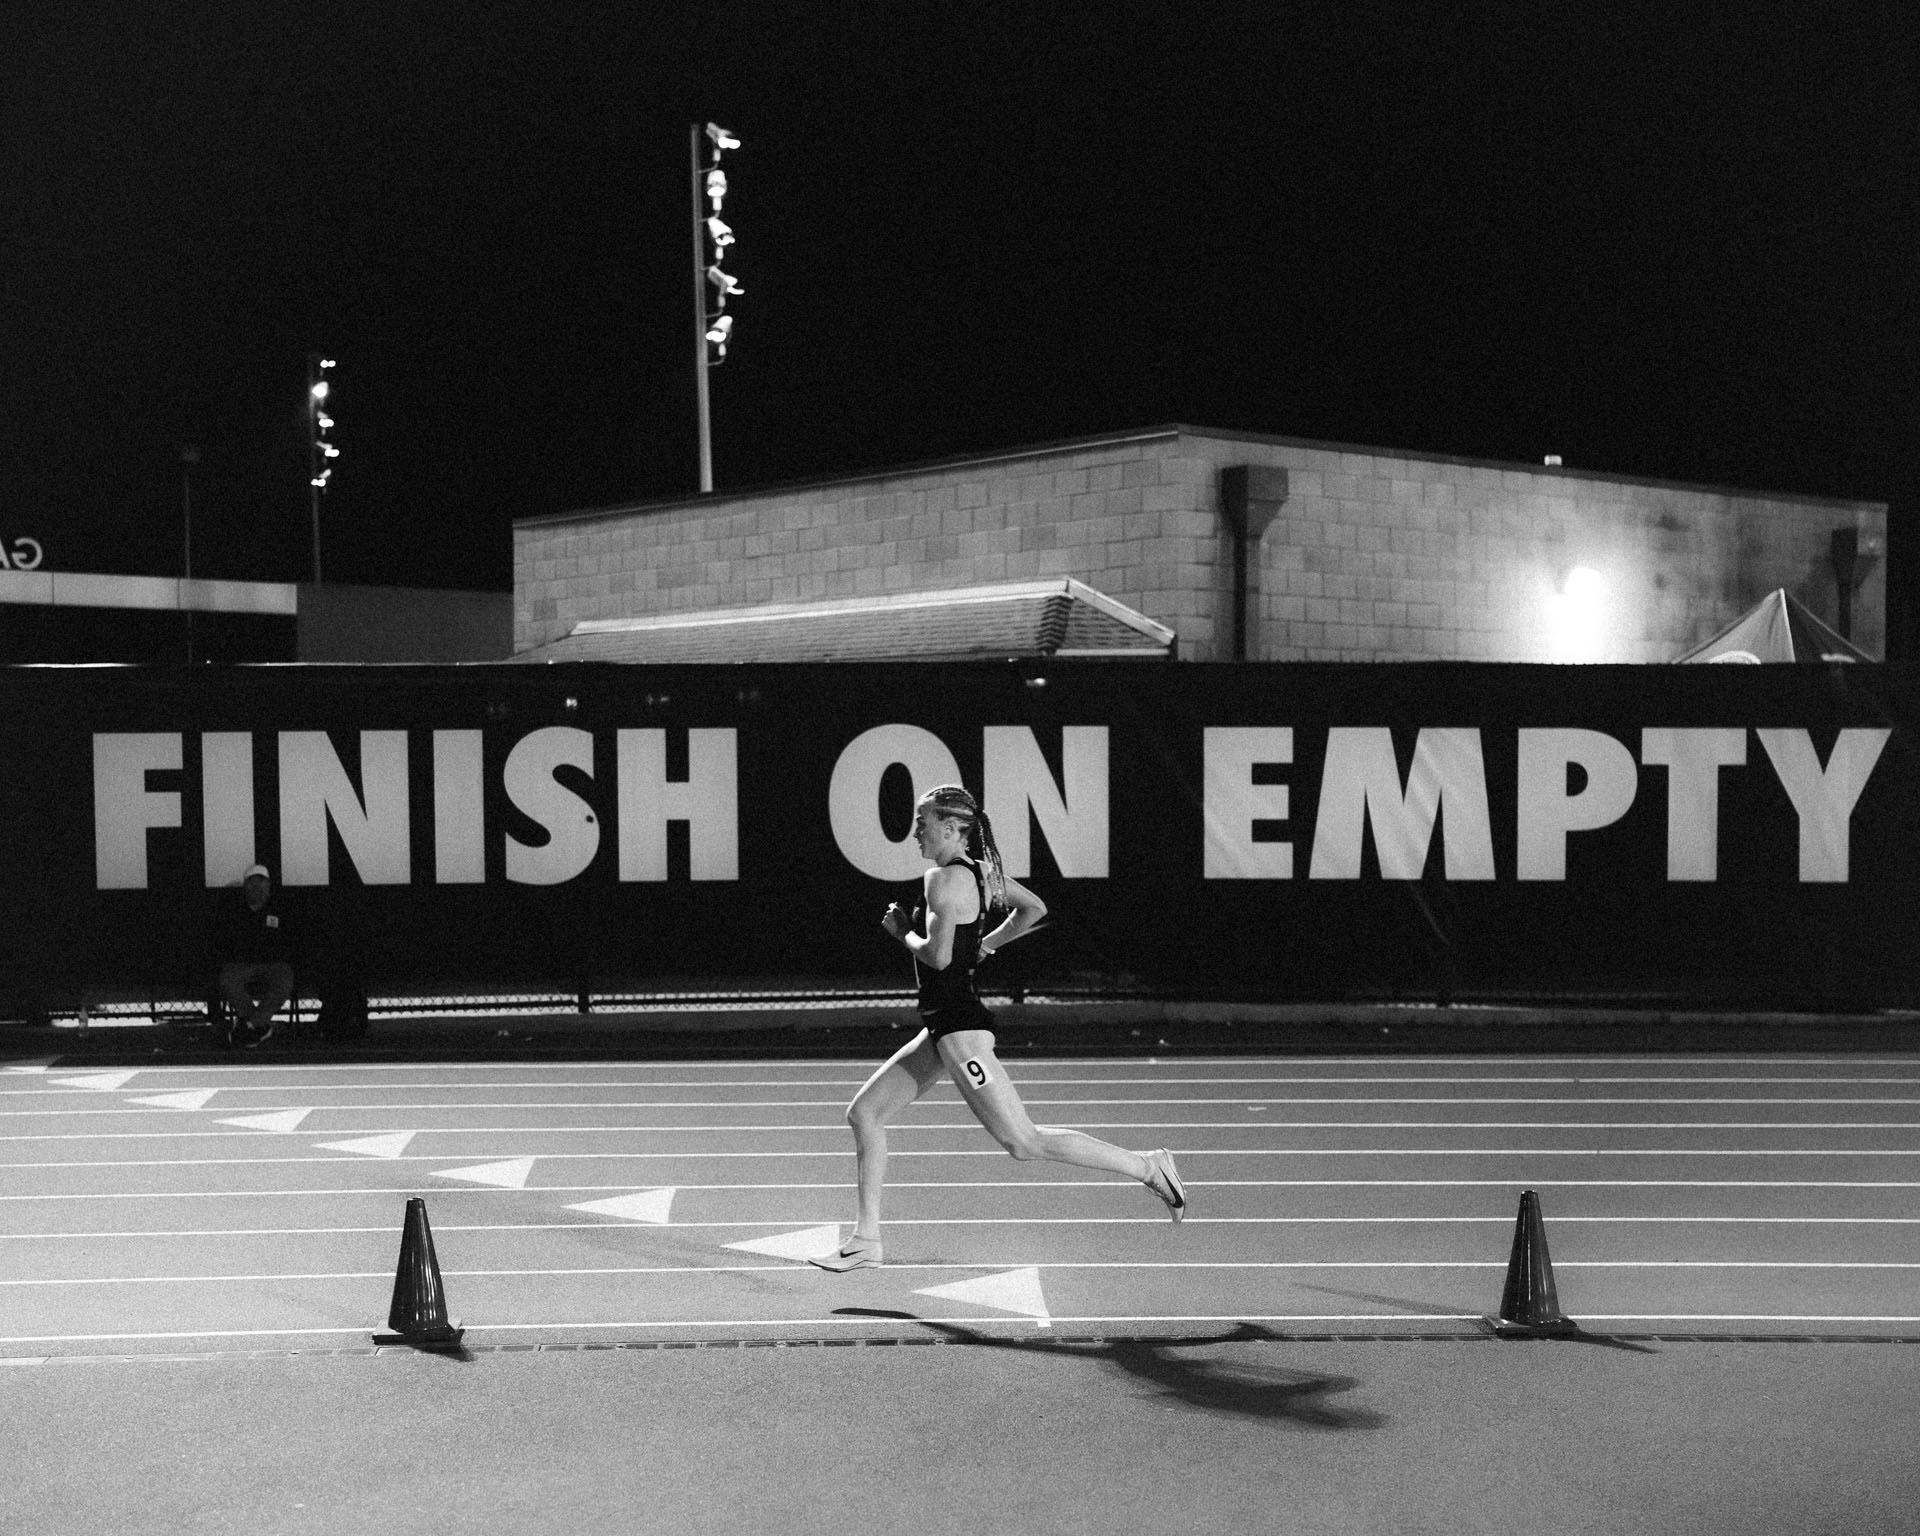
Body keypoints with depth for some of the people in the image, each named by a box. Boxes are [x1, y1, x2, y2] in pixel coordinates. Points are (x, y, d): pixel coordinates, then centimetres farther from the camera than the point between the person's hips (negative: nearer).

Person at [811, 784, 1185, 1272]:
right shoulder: (980, 870, 11)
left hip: (959, 1026, -10)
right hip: (944, 1026, 10)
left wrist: (902, 932, -6)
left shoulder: (945, 879, -16)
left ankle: (1147, 1166, 0)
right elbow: (1034, 909, 25)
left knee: (1024, 1143, -7)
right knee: (863, 1112, 11)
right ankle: (866, 1241, 13)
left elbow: (937, 956, -24)